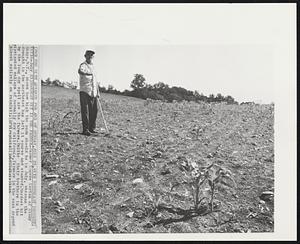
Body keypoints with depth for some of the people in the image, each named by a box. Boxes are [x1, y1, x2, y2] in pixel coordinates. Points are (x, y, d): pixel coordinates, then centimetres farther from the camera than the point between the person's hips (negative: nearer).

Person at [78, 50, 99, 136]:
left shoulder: (92, 66, 20)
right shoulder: (83, 65, -4)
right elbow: (80, 71, -30)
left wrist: (97, 91, 23)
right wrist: (88, 73, -44)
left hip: (93, 92, 7)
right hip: (84, 91, -7)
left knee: (94, 110, 8)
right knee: (85, 111, -8)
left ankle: (92, 128, 18)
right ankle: (85, 130, -6)